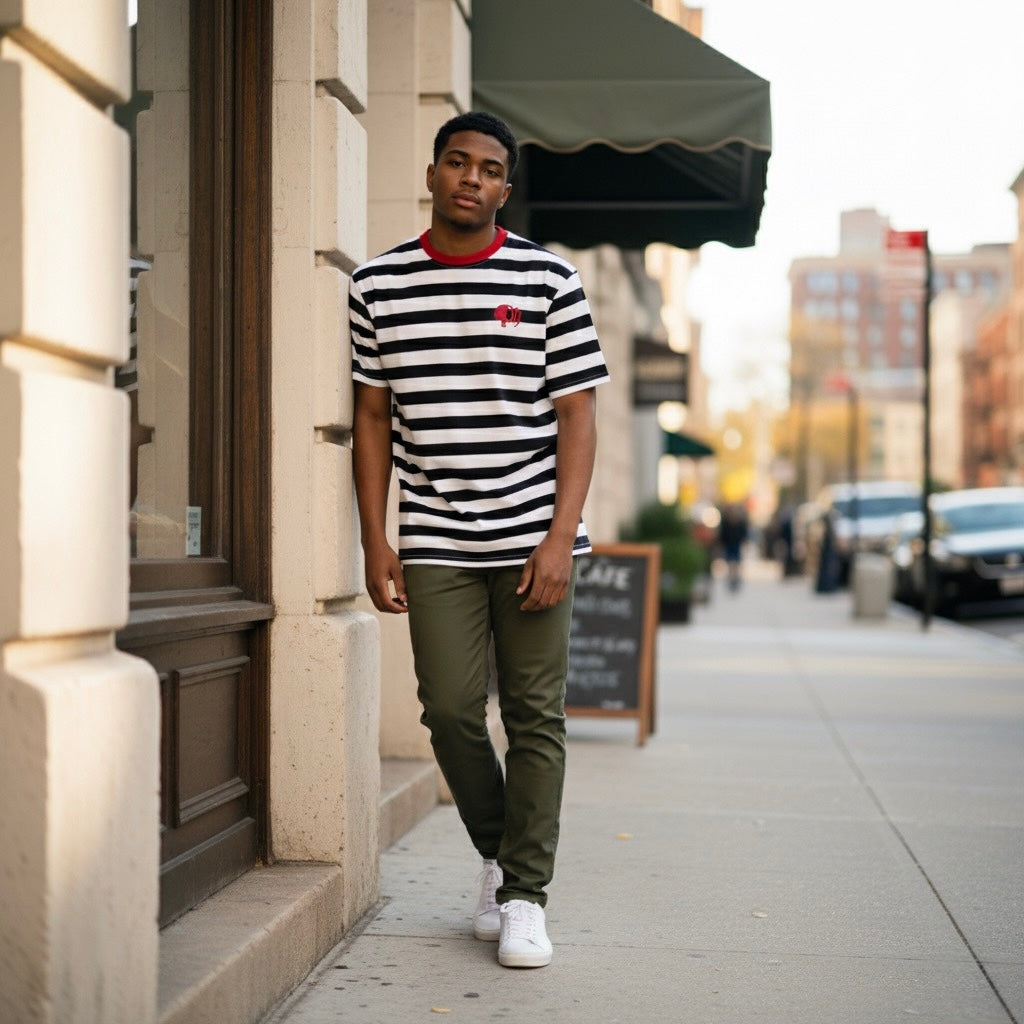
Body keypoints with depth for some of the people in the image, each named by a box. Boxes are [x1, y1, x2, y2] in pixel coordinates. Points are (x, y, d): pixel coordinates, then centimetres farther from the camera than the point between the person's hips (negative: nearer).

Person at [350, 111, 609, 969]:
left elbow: (577, 418, 0)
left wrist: (559, 538, -9)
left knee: (536, 714, 0)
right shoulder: (379, 286, 7)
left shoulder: (549, 280, 2)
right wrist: (375, 541, 3)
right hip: (435, 540, 1)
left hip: (533, 535, -1)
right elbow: (372, 418, 9)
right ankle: (499, 857, 22)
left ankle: (526, 896, 8)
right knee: (451, 711, -2)